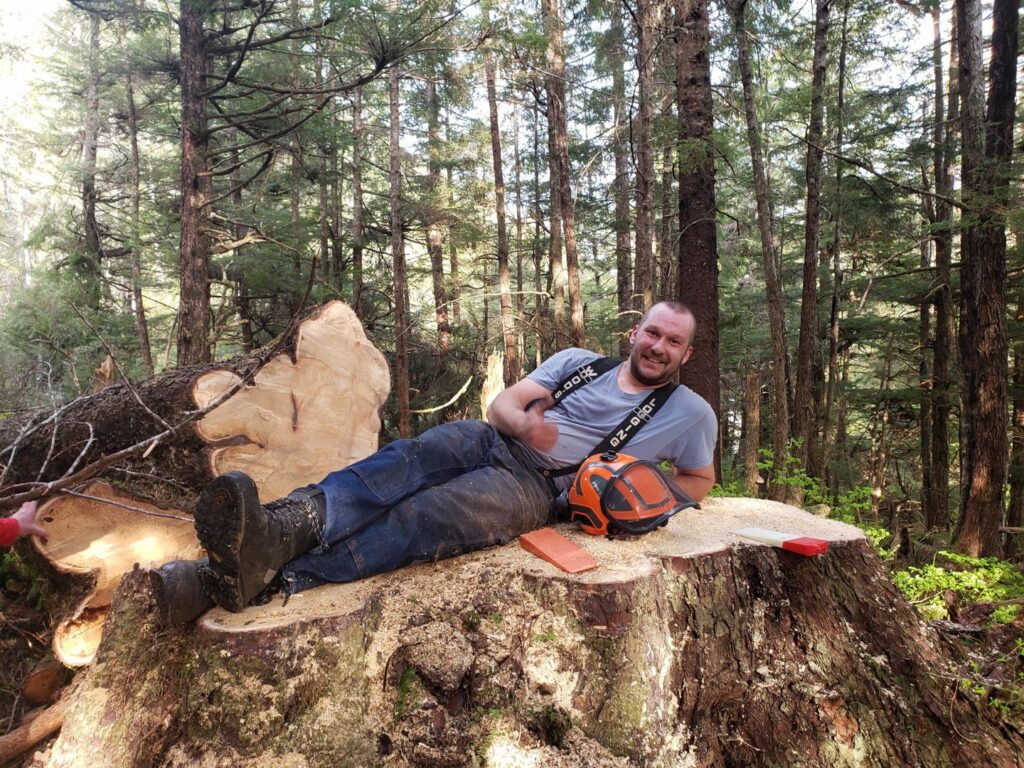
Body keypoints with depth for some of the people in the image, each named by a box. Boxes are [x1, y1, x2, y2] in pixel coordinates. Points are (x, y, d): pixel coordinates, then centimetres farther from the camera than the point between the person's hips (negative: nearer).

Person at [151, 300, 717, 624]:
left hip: (534, 485, -3)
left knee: (420, 520, -30)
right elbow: (501, 404, 10)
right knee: (405, 461, -30)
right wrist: (525, 424, -15)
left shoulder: (691, 414, 12)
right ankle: (287, 521, -52)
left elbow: (701, 479, 23)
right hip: (489, 441, 4)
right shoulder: (578, 361, 16)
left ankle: (265, 573, -46)